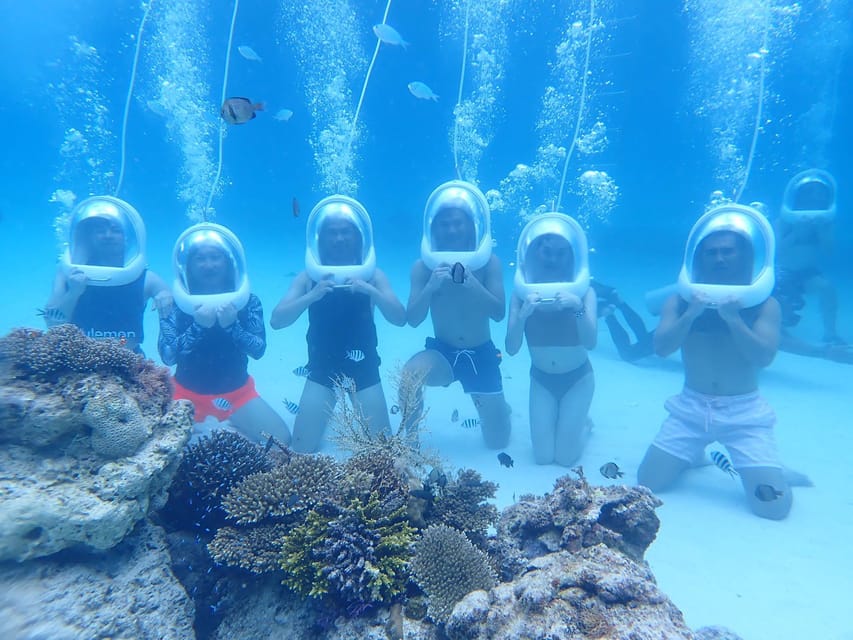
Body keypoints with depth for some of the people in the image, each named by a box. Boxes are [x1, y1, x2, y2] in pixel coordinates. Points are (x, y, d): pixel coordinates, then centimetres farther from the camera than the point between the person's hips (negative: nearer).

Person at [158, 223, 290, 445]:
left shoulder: (248, 301, -3)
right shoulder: (174, 304, -5)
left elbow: (258, 350, -12)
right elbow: (167, 356, -15)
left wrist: (231, 325, -28)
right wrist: (198, 326, -28)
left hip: (237, 392, 1)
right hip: (188, 393, -1)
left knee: (281, 439, -14)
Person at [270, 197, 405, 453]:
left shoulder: (373, 275, -3)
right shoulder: (308, 277, -2)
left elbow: (400, 319, -13)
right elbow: (276, 321, -11)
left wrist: (369, 291, -29)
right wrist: (312, 295, -27)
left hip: (364, 369, 0)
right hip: (321, 370, 1)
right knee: (302, 448, -3)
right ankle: (324, 415, 25)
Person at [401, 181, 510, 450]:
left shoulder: (489, 262, -8)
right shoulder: (423, 266, -7)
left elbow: (499, 313, -16)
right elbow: (413, 319, -12)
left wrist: (470, 282, -31)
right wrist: (431, 286, -29)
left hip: (481, 356, 1)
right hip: (441, 353, 0)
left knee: (498, 443, 7)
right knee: (410, 372, -36)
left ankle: (497, 407, 43)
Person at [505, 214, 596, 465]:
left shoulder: (583, 291, -13)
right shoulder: (522, 293, -11)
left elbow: (590, 343, -24)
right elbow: (511, 349, -18)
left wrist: (578, 308, -40)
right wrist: (523, 313, -35)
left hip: (578, 379, -1)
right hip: (541, 379, 1)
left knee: (566, 456, -5)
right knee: (543, 456, 0)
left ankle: (583, 423, 28)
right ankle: (573, 420, 31)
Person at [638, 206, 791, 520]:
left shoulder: (764, 303, -1)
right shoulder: (681, 300, 2)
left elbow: (764, 357, -13)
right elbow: (661, 348, -9)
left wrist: (732, 317, -22)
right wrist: (691, 313, -21)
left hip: (745, 412, -1)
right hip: (690, 407, 2)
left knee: (773, 504, -12)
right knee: (648, 482, -2)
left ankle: (767, 469, 24)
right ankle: (697, 454, 28)